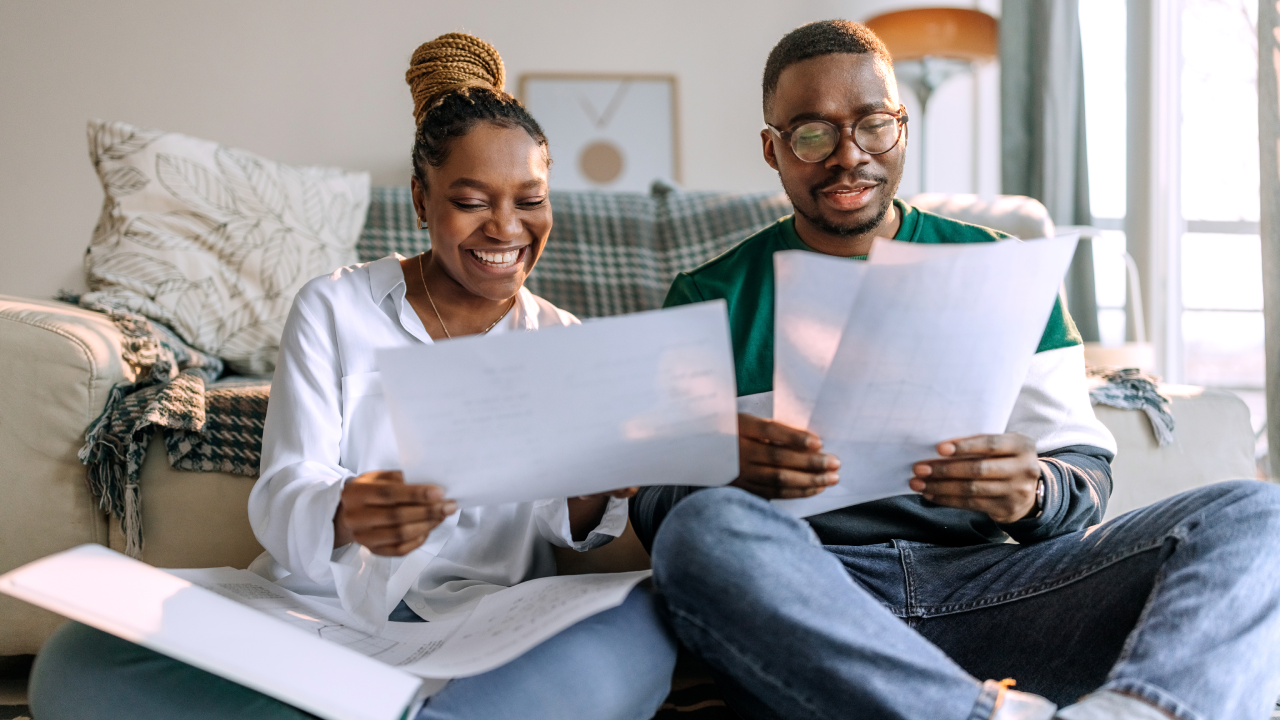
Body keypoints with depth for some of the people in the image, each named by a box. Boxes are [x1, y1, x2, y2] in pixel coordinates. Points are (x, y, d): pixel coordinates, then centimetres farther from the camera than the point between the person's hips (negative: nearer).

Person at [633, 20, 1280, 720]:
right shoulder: (711, 297, 13)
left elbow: (1084, 472, 13)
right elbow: (652, 507, 7)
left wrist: (1034, 491, -13)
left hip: (984, 578, 2)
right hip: (802, 597, -1)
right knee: (706, 530, -35)